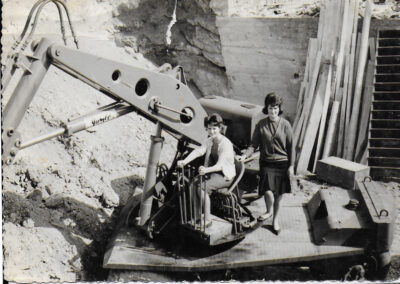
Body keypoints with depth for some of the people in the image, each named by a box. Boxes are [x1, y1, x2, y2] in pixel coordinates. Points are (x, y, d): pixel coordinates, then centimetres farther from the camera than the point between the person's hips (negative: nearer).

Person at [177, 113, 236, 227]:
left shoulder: (226, 144, -20)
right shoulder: (210, 141, 5)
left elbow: (220, 165, -31)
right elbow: (198, 151, -11)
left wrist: (207, 170, -51)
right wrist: (185, 161, -29)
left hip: (225, 175, -8)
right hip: (212, 171, 8)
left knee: (201, 188, -27)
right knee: (192, 182, -15)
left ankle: (207, 220, -16)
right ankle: (195, 215, -5)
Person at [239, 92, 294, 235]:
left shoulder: (285, 125, -5)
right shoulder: (261, 125, -2)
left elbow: (291, 147, 0)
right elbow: (254, 144, 1)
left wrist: (291, 166, -2)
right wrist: (244, 155, -15)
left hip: (282, 163, 0)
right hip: (266, 163, 0)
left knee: (278, 193, 7)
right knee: (267, 191, -10)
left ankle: (275, 218, 29)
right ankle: (269, 211, 23)